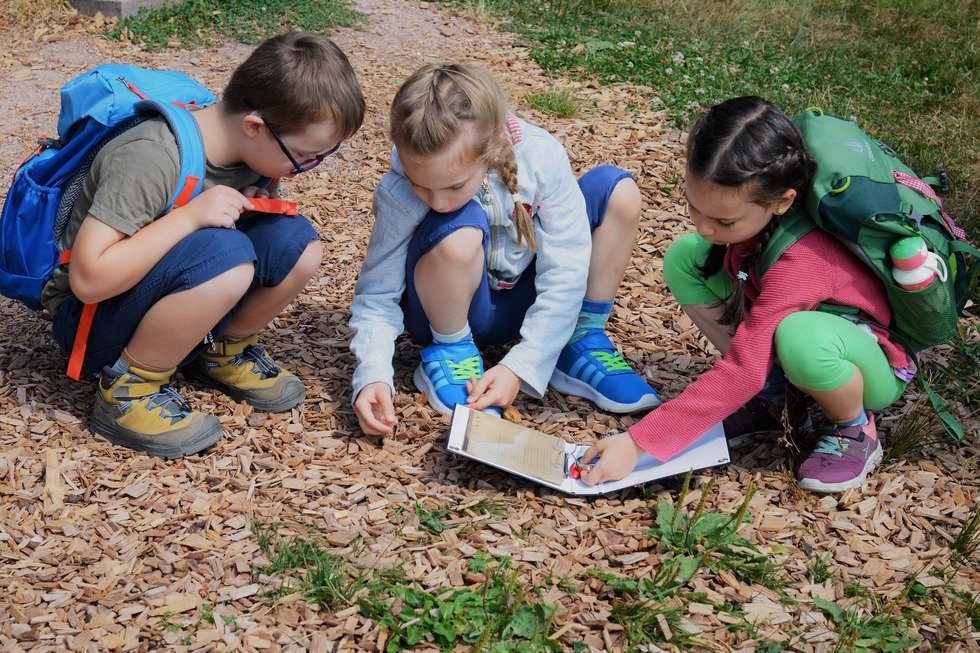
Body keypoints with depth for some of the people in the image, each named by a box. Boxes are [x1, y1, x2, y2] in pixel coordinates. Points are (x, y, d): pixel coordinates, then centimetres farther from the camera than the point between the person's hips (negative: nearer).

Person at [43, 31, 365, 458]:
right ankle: (128, 389, -16)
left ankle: (222, 352, 8)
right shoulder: (150, 159, -30)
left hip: (166, 302, 7)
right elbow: (89, 279, -33)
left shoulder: (249, 145, -7)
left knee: (295, 243, -16)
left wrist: (255, 206, -11)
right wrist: (190, 216, -34)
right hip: (91, 316, -7)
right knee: (223, 256, -35)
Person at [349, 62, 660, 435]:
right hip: (456, 309, -2)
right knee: (461, 229, -37)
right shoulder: (399, 194, -28)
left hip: (524, 299, 3)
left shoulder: (540, 158, -26)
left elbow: (563, 277, -21)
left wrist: (520, 367, -27)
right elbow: (377, 294, -18)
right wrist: (372, 374, -34)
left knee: (617, 189, -14)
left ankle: (582, 342, -5)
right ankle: (450, 351, -8)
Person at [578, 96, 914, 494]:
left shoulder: (800, 259, -37)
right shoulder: (744, 211, -18)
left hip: (873, 366, -7)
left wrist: (638, 442, -37)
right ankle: (771, 387, 2)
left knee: (801, 335, -43)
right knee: (684, 258, -10)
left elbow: (742, 373, -38)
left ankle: (854, 430, -9)